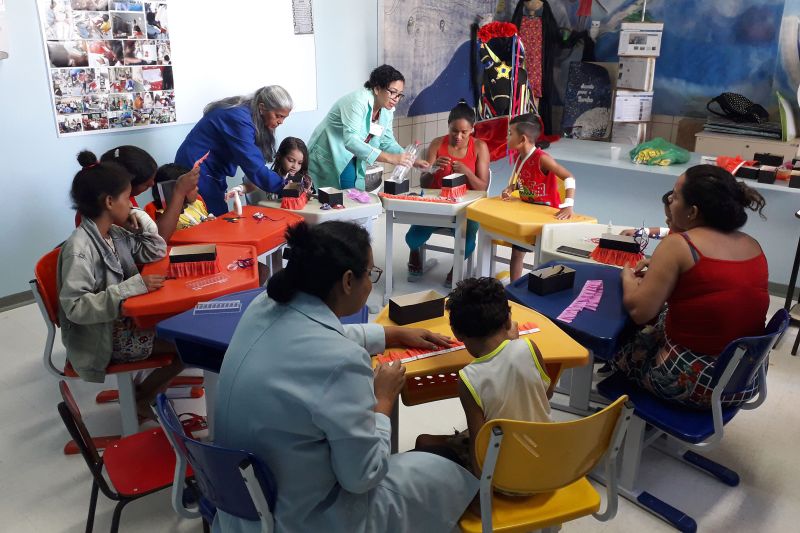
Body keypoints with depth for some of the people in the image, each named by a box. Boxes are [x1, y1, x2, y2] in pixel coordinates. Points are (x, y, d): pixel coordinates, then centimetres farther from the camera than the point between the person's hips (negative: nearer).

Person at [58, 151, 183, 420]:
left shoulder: (114, 232, 1)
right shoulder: (80, 247, -26)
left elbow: (156, 252, 8)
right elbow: (75, 307, -30)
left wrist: (140, 218, -5)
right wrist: (133, 286, -35)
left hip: (124, 316, 9)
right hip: (104, 335, -9)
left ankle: (152, 383, 19)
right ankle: (142, 399, 10)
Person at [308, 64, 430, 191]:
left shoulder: (387, 110, -1)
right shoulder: (358, 101, -24)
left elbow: (387, 142, 8)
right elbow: (350, 140, -35)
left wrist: (411, 160, -9)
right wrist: (390, 158, -41)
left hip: (353, 160, 7)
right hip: (328, 157, -7)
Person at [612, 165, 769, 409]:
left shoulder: (678, 245, -17)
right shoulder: (753, 246, 2)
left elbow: (639, 312, -19)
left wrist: (628, 277, 0)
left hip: (694, 381, -6)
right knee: (661, 321, 25)